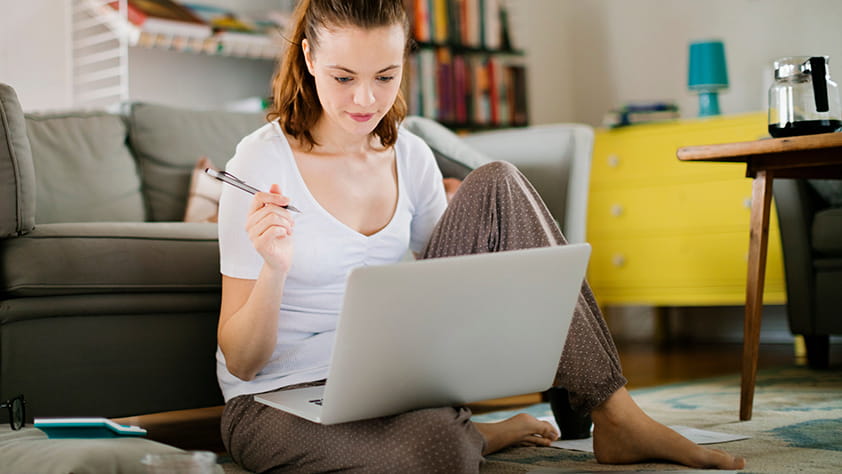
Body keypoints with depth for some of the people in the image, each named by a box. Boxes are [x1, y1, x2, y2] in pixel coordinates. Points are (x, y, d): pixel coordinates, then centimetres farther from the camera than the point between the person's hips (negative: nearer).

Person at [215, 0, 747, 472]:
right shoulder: (262, 162, -15)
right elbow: (241, 362, -14)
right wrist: (274, 269, -33)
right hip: (282, 399, -6)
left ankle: (613, 414, -11)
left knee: (495, 187, -11)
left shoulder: (410, 156, 2)